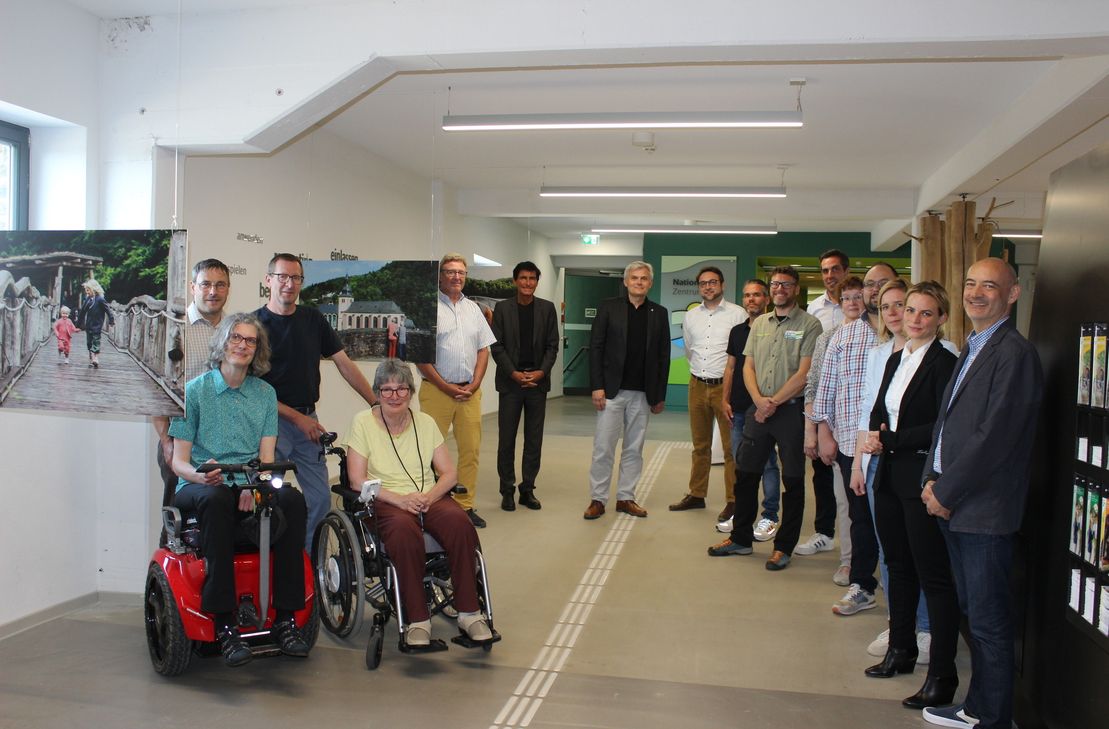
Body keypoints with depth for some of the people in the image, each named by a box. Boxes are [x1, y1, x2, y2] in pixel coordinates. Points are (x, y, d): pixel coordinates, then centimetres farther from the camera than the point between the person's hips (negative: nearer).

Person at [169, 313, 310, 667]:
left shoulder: (265, 393, 12)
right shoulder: (195, 390, 4)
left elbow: (267, 457, 5)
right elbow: (179, 460, 0)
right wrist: (201, 475, -24)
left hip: (250, 486, 3)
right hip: (199, 487, -2)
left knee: (291, 498, -30)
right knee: (217, 498, -38)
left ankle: (285, 617, -26)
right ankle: (224, 622, -35)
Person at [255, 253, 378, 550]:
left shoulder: (313, 319, 10)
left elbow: (344, 364, 9)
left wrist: (377, 403, 1)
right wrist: (297, 417, -11)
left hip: (308, 420, 5)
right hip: (272, 420, -4)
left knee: (320, 498, 3)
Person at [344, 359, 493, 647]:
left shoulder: (425, 422, 12)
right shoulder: (363, 423, 3)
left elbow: (449, 473, 9)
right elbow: (357, 480, -5)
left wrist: (429, 496, -13)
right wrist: (399, 499, -19)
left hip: (429, 498, 3)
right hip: (385, 502, -3)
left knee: (459, 521, -30)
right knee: (404, 530, -38)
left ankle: (469, 612, -23)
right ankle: (418, 620, -29)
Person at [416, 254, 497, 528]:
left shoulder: (473, 308, 15)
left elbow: (484, 349, 14)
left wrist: (474, 384, 1)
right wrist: (446, 387, -9)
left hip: (470, 391, 5)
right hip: (437, 390, -5)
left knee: (471, 450, 6)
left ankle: (465, 505, 15)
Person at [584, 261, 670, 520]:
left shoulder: (659, 313, 7)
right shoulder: (609, 307, 2)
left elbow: (664, 355, 8)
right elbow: (595, 347, -1)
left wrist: (660, 395, 5)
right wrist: (597, 386, -9)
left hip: (643, 393, 2)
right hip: (612, 390, -2)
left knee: (634, 449, 9)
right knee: (603, 447, 0)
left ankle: (626, 498, 19)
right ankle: (597, 499, 9)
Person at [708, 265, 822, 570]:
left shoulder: (809, 324, -4)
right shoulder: (759, 323, 12)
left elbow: (804, 373, -12)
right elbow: (748, 366, 9)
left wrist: (774, 403, -13)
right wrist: (759, 400, -8)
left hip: (792, 409, -5)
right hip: (758, 408, 5)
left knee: (792, 481, 3)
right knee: (745, 474, 9)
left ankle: (783, 547, 14)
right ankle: (740, 538, 23)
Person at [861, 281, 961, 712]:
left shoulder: (944, 364, -12)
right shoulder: (896, 360, 13)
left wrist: (890, 440, -15)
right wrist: (875, 436, -3)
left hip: (923, 480, -8)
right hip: (890, 477, 8)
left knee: (934, 577, -1)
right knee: (898, 567, 18)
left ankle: (942, 677, 8)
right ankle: (901, 651, 33)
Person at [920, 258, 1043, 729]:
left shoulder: (1014, 353, -14)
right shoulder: (972, 350, 16)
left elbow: (995, 436, -20)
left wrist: (946, 492, -14)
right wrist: (932, 480, 4)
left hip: (984, 509, -9)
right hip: (953, 507, 9)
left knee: (989, 623, 2)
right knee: (973, 615, 18)